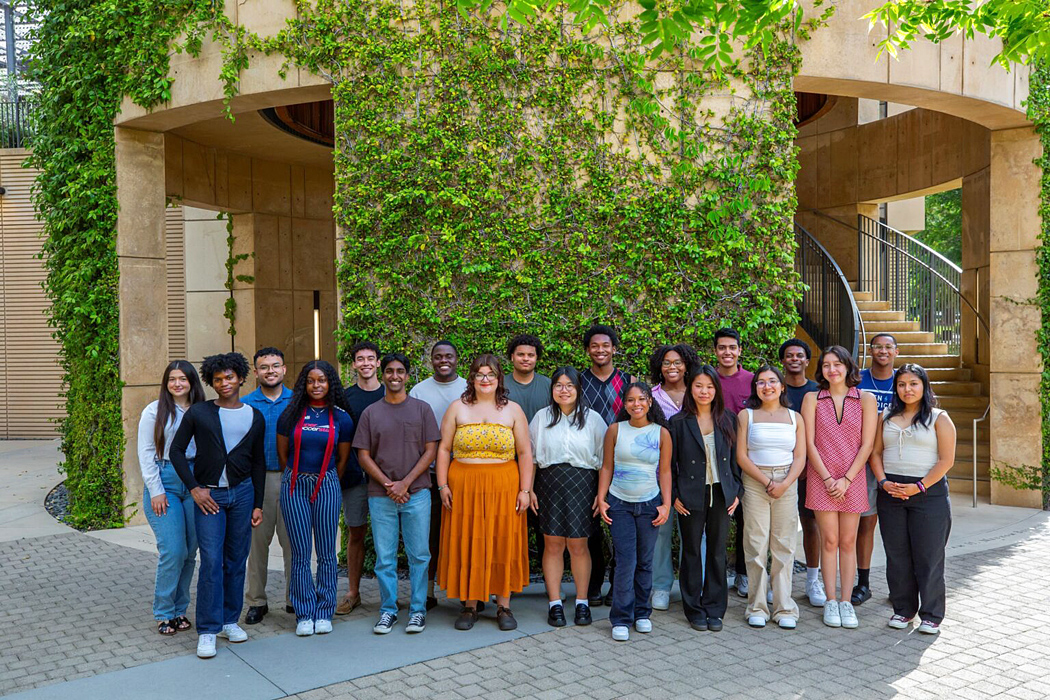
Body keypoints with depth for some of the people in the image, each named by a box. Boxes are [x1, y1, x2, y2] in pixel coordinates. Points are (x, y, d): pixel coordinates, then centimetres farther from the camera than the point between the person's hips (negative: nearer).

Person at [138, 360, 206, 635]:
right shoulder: (155, 411, 1)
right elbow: (146, 453, -1)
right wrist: (155, 490, -7)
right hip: (164, 481, -3)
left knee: (190, 551, 5)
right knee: (172, 550, -9)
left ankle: (180, 610, 19)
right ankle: (164, 613, 6)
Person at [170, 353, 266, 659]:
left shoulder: (255, 418, 7)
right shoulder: (199, 412, -1)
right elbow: (176, 450, 2)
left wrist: (258, 504, 8)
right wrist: (194, 488, -5)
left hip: (242, 493, 3)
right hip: (208, 495, -3)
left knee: (236, 561, 8)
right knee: (211, 560, -7)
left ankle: (229, 620, 23)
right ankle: (207, 630, 2)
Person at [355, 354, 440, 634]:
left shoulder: (422, 409, 5)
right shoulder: (371, 412, 7)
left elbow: (430, 451, 0)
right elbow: (363, 456, 4)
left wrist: (405, 483, -10)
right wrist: (388, 484, -8)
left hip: (417, 493, -1)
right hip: (381, 495, 1)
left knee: (419, 555, 3)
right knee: (384, 557, 5)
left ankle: (417, 610, 14)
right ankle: (388, 610, 17)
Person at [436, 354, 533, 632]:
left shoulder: (513, 410, 7)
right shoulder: (458, 408, 6)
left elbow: (525, 453, 4)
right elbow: (444, 449, 4)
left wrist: (525, 489, -3)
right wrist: (443, 485, -4)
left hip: (503, 488, 0)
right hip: (464, 487, 0)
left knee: (503, 544, 3)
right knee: (466, 545, 4)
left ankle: (504, 606, 15)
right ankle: (469, 606, 16)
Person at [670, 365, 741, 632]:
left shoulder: (728, 420, 5)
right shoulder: (679, 422, -2)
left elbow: (735, 458, 9)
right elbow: (670, 463, 0)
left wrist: (736, 492, 3)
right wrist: (674, 496, -5)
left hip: (721, 494, 2)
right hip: (691, 496, -2)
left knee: (718, 551, 7)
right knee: (692, 552, 6)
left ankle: (714, 609, 19)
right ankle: (694, 610, 17)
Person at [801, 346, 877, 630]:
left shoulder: (865, 400, 4)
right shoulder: (812, 399, 3)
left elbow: (867, 444, 0)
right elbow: (809, 443, -1)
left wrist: (846, 479, -8)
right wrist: (827, 478, -8)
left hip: (853, 479, 1)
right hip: (821, 478, 0)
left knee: (848, 542, 4)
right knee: (829, 541, 1)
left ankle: (846, 602, 12)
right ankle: (830, 602, 9)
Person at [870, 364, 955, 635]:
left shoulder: (939, 419, 1)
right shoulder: (886, 417, 12)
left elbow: (946, 460, -6)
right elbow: (876, 452, 10)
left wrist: (919, 486, -14)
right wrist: (883, 482, -6)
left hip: (929, 492, -3)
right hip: (891, 492, 4)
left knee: (929, 556, 0)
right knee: (897, 555, 8)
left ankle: (931, 615, 11)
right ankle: (903, 610, 20)